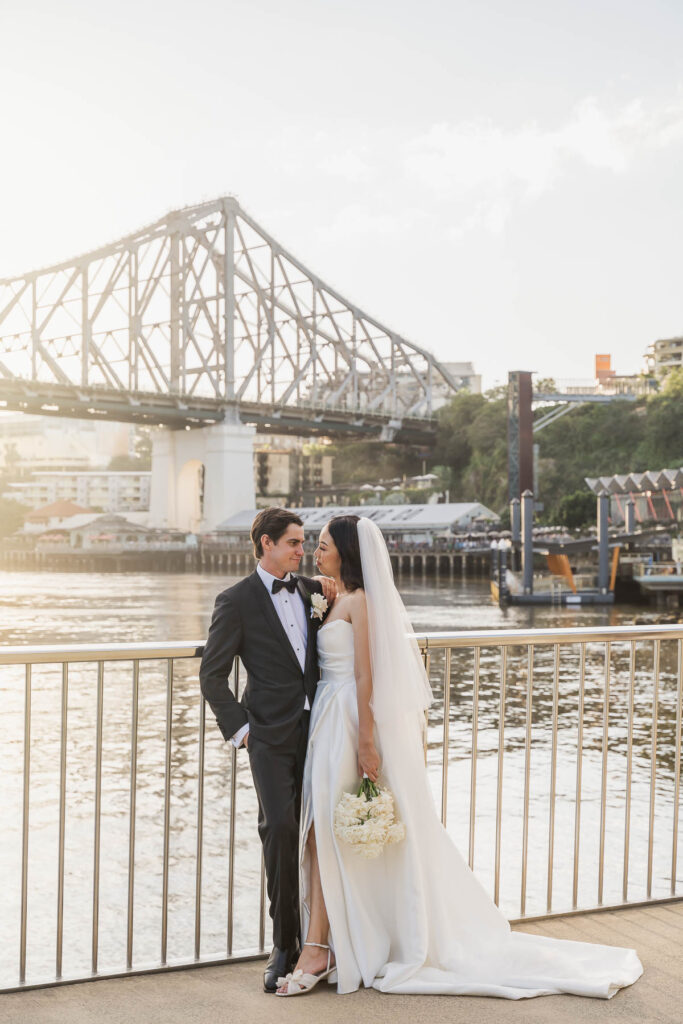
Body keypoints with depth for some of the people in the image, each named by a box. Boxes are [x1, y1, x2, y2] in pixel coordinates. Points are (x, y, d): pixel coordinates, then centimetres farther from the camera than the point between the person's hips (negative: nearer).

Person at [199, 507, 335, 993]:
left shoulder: (307, 590, 13)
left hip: (316, 729, 5)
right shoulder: (237, 600, -2)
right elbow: (212, 675, -1)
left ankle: (311, 937, 20)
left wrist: (328, 589, 9)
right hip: (272, 734, -4)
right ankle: (284, 943, 1)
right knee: (280, 828, -14)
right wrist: (238, 728, -6)